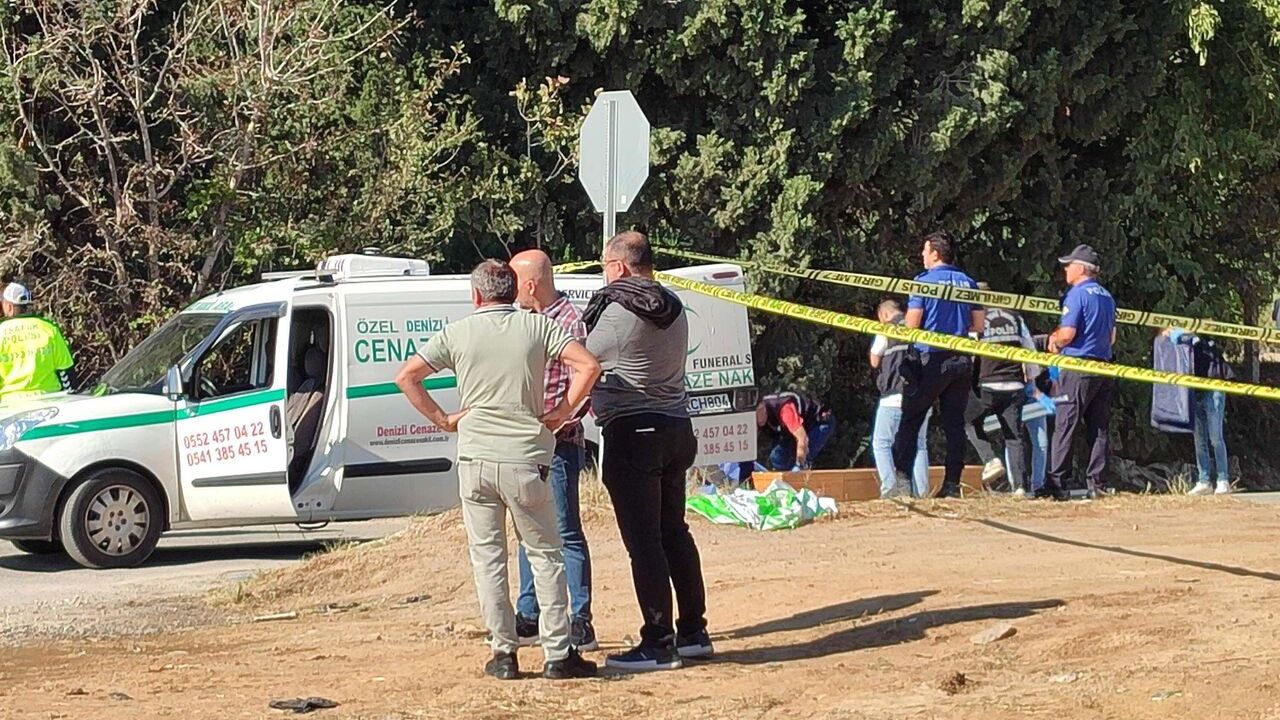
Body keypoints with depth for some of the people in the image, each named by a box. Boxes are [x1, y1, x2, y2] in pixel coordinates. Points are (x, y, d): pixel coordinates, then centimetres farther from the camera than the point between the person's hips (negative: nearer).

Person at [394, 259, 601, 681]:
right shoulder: (538, 327, 0)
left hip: (475, 459, 1)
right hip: (525, 459, -1)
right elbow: (588, 366, -11)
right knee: (545, 555, 8)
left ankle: (504, 653, 8)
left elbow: (406, 377, 3)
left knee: (487, 556, 9)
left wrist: (442, 419, 8)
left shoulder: (457, 333, 3)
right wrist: (563, 412, -1)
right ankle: (558, 654, 5)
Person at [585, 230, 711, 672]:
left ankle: (658, 643, -6)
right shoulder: (673, 310, 10)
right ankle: (693, 633, 21)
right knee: (674, 531, 17)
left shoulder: (616, 311, -14)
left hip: (633, 432, -8)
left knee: (642, 540, -6)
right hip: (677, 428, 8)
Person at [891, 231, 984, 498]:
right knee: (954, 421, 6)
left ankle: (901, 474, -2)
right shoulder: (968, 283, 8)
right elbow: (978, 326, 9)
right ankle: (952, 483, 4)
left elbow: (911, 324, -9)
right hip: (961, 361, 5)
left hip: (931, 358, -5)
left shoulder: (924, 281, -7)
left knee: (910, 418, 4)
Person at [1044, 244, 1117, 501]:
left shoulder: (1077, 294, -9)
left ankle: (1057, 484, -9)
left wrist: (1054, 342, 4)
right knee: (1098, 429, 8)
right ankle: (1097, 484, 6)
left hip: (1078, 369, -8)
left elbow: (1067, 333, -17)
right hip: (1103, 367, 8)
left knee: (1065, 427, -6)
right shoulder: (1107, 297, 16)